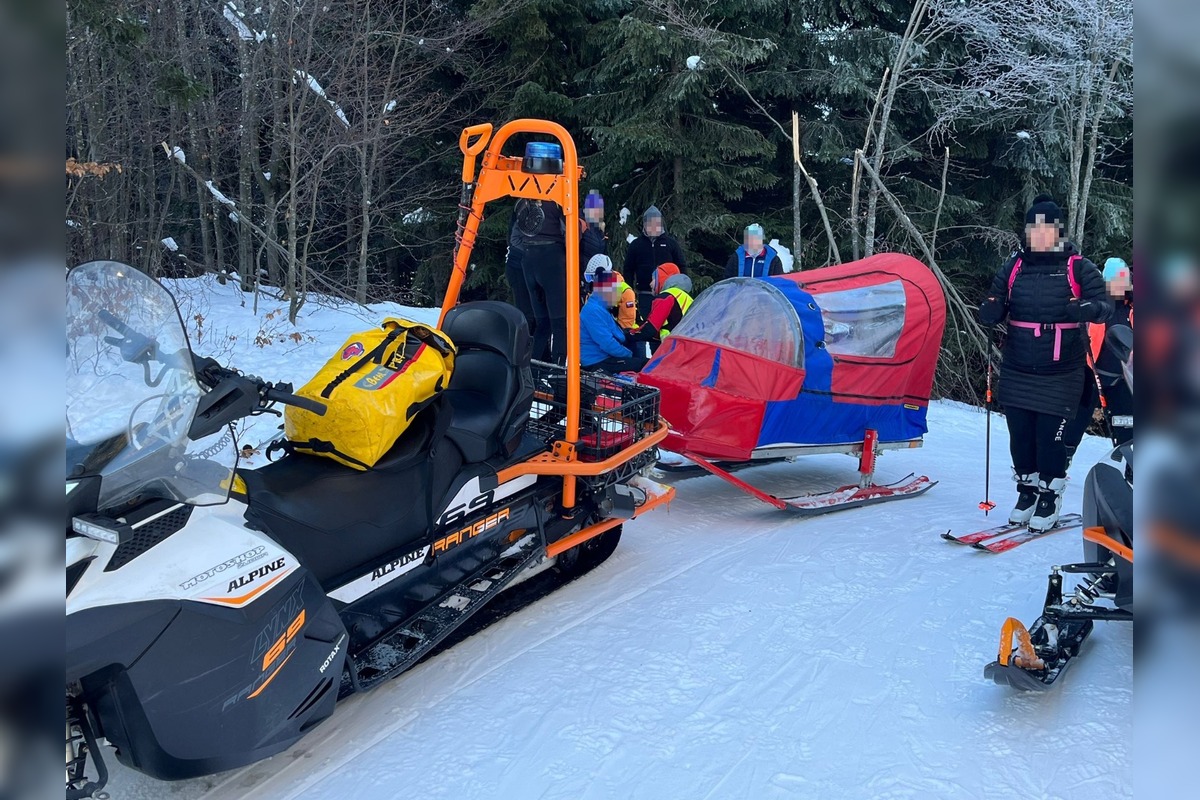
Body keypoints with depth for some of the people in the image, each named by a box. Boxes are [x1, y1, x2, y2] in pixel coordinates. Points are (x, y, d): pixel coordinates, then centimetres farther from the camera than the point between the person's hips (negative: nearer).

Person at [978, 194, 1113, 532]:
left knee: (1050, 436, -4)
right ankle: (1027, 490, 26)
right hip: (1018, 371, 3)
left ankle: (1050, 498, 12)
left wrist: (1087, 309, -27)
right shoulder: (1014, 267, 8)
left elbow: (1105, 305, -4)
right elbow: (994, 307, 13)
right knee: (1020, 434, 8)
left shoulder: (1079, 268, -1)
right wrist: (990, 310, -12)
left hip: (1061, 374, -3)